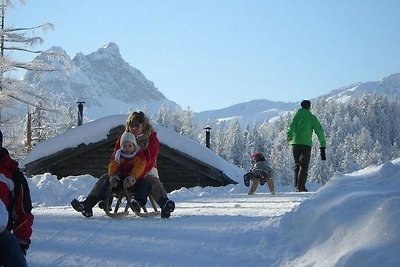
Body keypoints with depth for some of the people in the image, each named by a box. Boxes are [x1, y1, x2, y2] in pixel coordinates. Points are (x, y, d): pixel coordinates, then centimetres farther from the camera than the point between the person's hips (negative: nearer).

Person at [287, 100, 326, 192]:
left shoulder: (297, 114, 10)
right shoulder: (312, 117, 7)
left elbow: (292, 125, -7)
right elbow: (319, 131, 3)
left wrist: (289, 135, -16)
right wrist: (323, 144, 5)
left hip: (295, 142, 2)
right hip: (306, 143, -2)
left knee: (297, 164, 15)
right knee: (304, 165, -1)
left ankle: (297, 185, 13)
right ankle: (301, 186, -12)